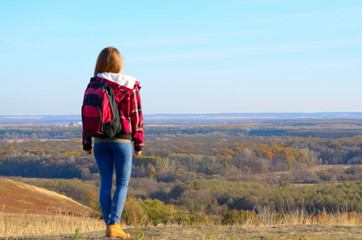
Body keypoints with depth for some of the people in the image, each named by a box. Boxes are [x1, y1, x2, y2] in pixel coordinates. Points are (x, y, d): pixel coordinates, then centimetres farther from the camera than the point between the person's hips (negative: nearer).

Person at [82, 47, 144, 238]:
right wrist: (139, 143, 3)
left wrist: (86, 143, 7)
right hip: (122, 140, -2)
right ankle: (114, 225, -7)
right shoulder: (130, 86, -3)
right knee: (122, 184, 4)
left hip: (100, 141, 2)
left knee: (105, 183, 8)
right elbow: (136, 116, -3)